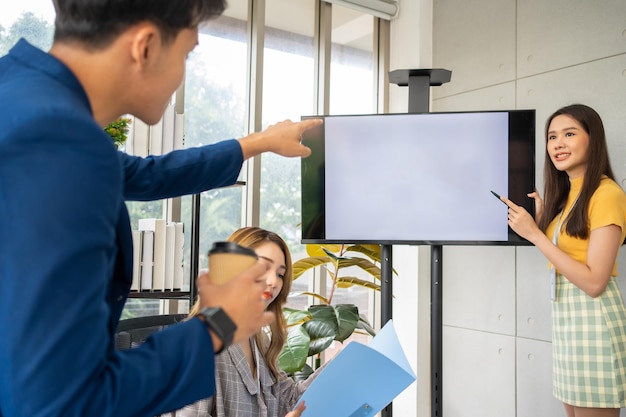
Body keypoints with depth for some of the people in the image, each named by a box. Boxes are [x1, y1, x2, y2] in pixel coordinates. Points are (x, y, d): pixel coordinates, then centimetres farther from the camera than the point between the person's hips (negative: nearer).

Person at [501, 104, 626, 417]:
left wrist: (534, 235, -20)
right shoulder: (567, 193, 13)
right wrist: (541, 219, 5)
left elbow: (594, 282, -20)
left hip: (593, 317, -8)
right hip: (564, 314, 9)